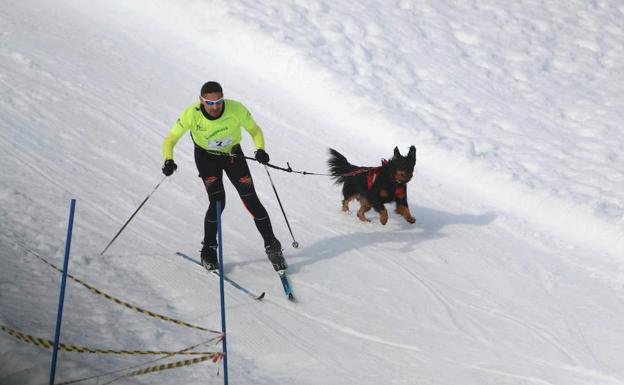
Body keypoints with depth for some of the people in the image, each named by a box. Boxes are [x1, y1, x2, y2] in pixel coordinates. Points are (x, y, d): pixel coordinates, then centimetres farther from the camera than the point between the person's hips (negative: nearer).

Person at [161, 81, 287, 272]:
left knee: (251, 201, -6)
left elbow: (254, 130, -12)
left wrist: (260, 150, -30)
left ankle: (272, 246, 10)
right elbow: (170, 139, -21)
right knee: (217, 201, -18)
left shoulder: (236, 109, -29)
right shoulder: (192, 114, -30)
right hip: (206, 157, -1)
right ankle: (209, 250, 0)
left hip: (233, 154, 1)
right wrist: (168, 160, -40)